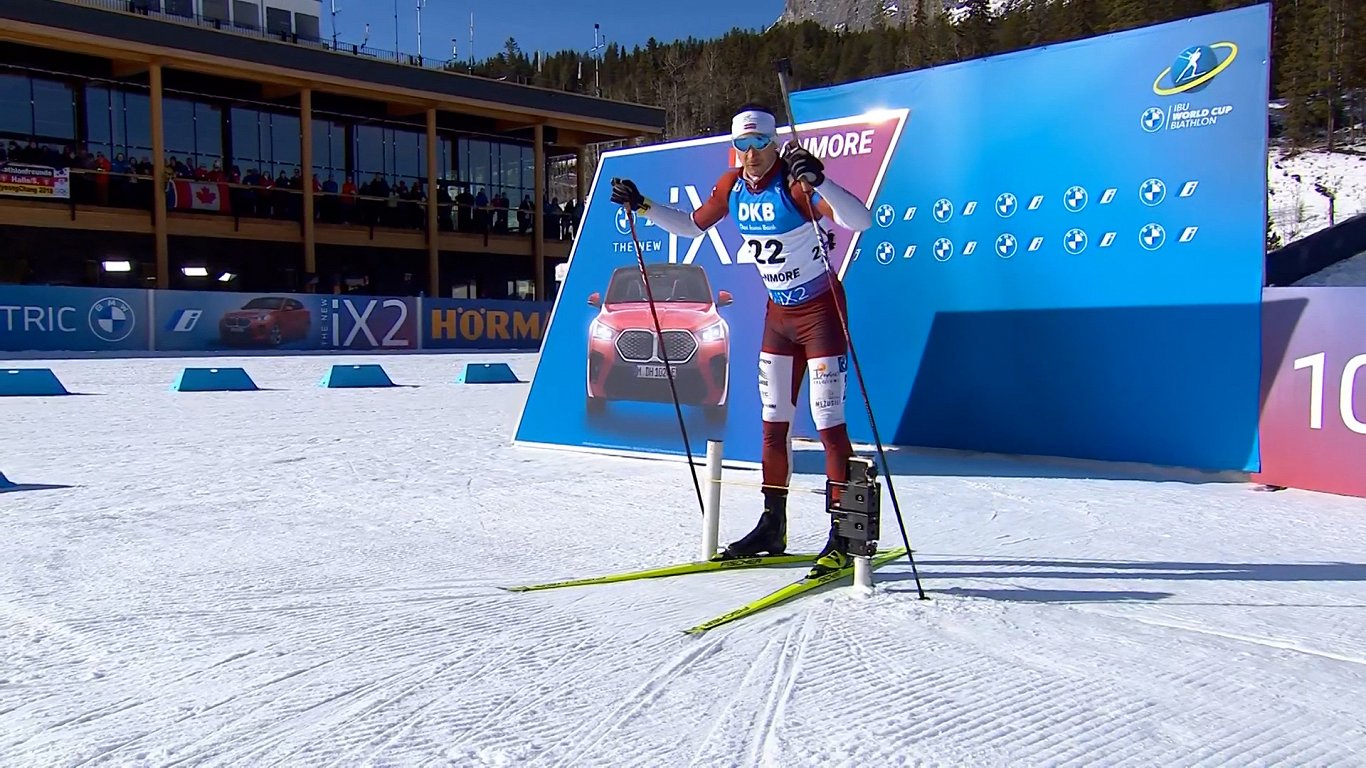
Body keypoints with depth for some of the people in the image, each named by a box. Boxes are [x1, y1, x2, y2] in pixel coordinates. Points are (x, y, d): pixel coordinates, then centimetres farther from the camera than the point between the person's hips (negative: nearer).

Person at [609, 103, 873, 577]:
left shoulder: (795, 183, -21)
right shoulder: (732, 186, -1)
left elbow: (861, 221, -33)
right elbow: (693, 226, 16)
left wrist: (818, 181, -47)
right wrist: (642, 207, 5)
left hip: (821, 310, -7)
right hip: (778, 313, 7)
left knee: (828, 422, -7)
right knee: (773, 421, 10)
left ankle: (844, 536, 1)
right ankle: (772, 526, 22)